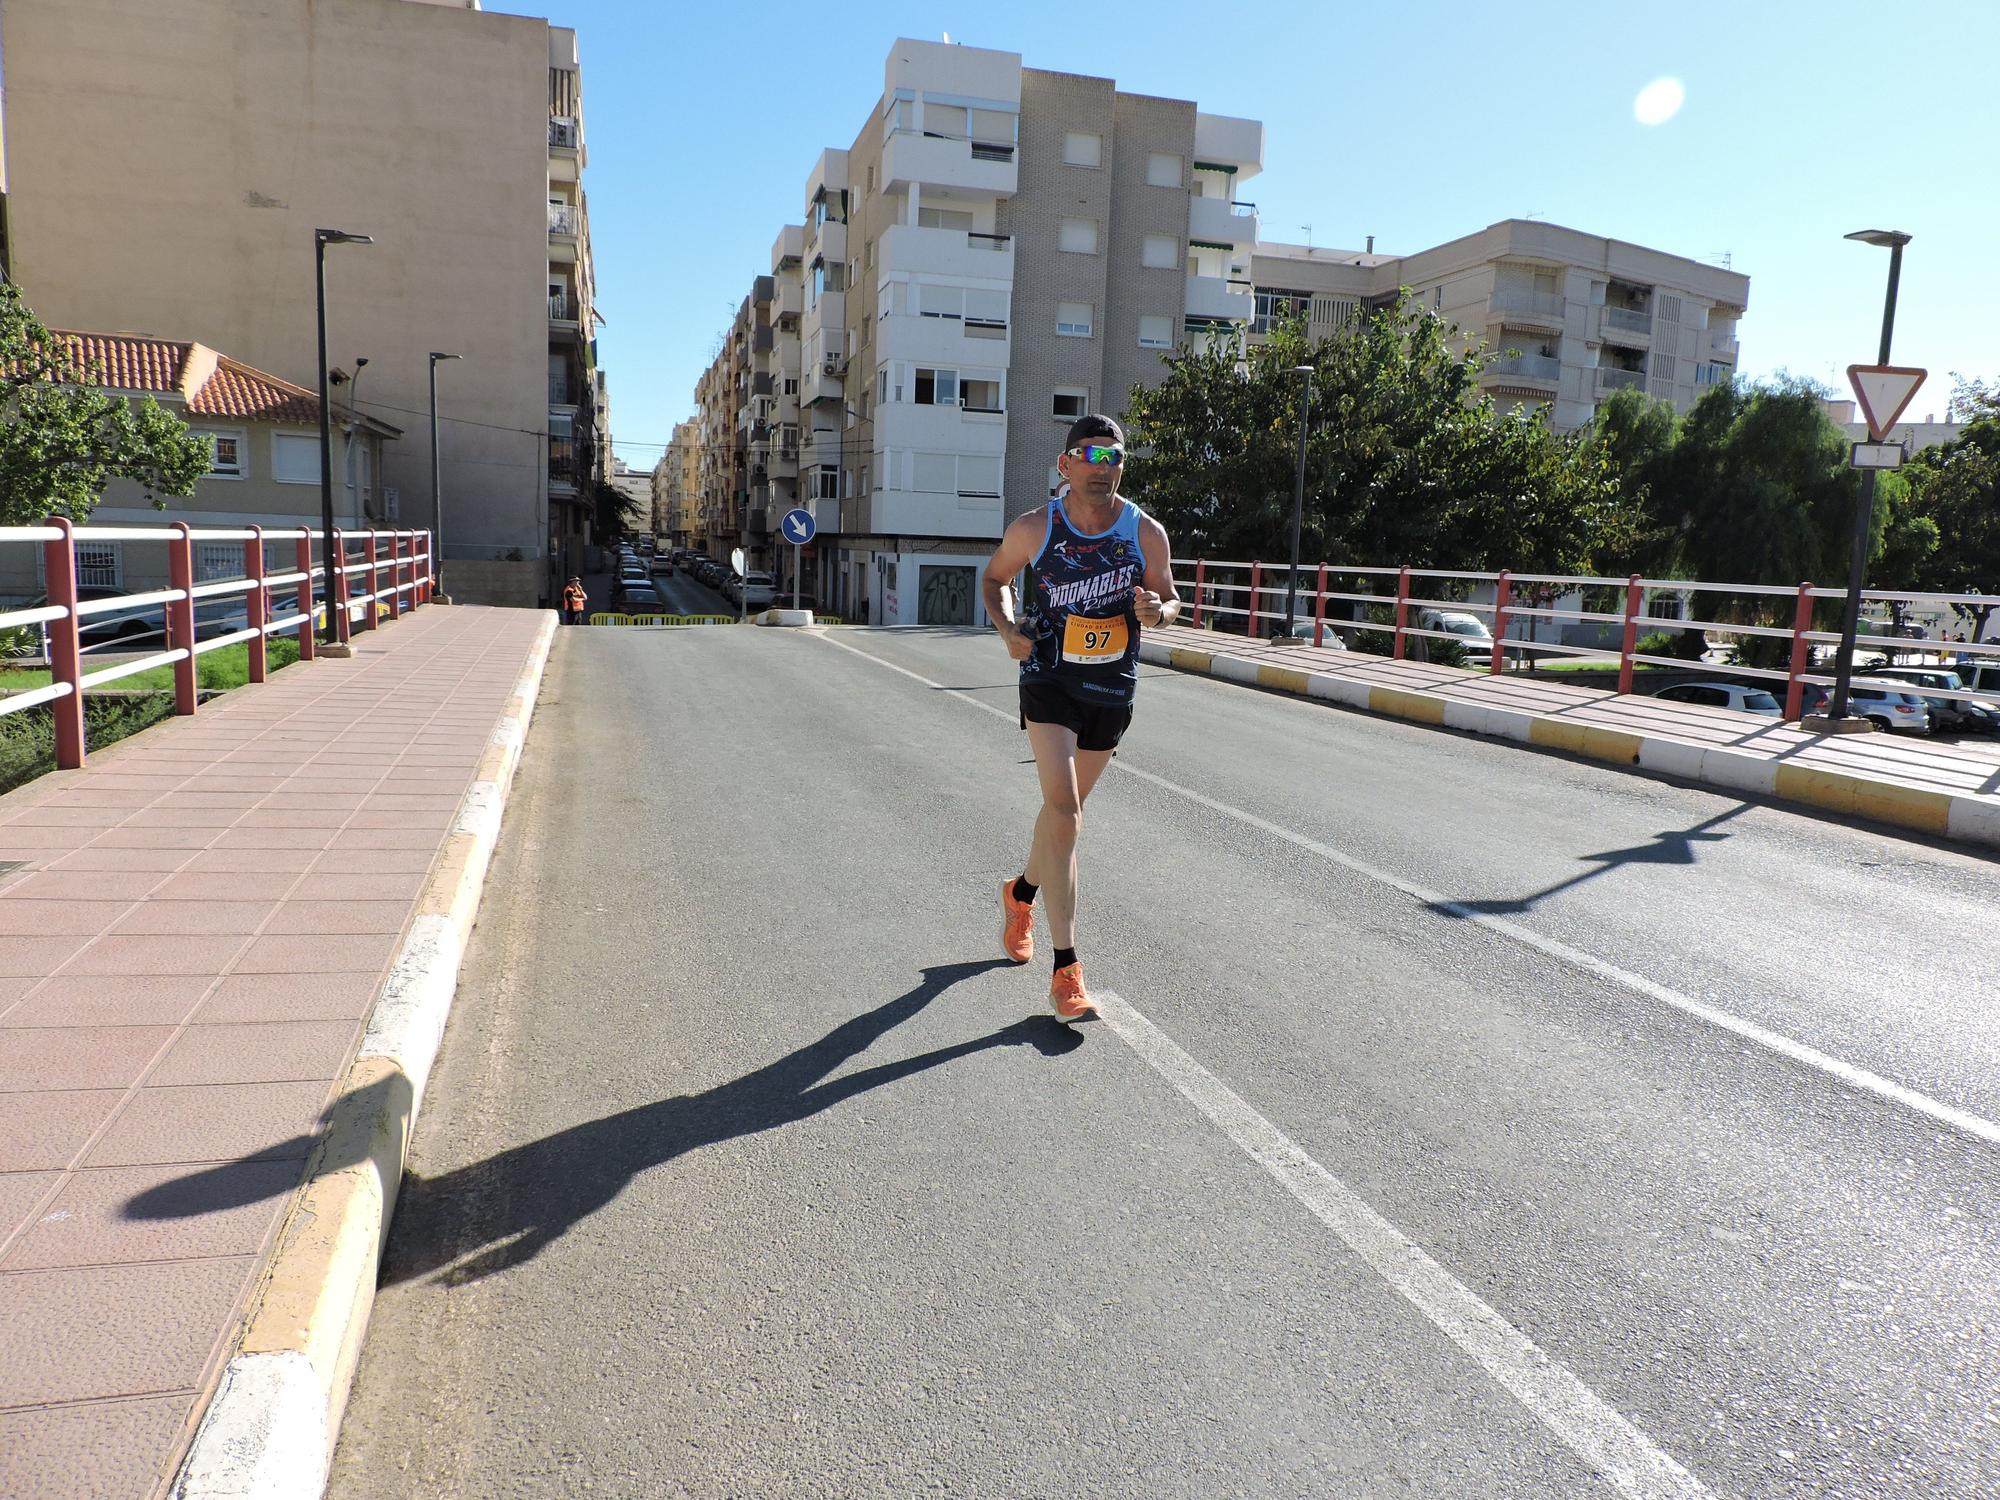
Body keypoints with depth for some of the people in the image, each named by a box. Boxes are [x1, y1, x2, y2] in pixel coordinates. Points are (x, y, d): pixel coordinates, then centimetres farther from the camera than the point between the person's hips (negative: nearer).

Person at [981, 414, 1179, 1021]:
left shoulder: (1146, 532, -5)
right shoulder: (1034, 528, -8)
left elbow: (1169, 596, 8)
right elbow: (995, 577, 9)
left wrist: (1158, 611, -17)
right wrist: (1006, 628, -9)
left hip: (1113, 689, 3)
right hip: (1049, 681, -3)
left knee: (1065, 807, 19)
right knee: (1064, 813, -18)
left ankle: (1021, 893, 49)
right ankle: (1066, 970, -14)